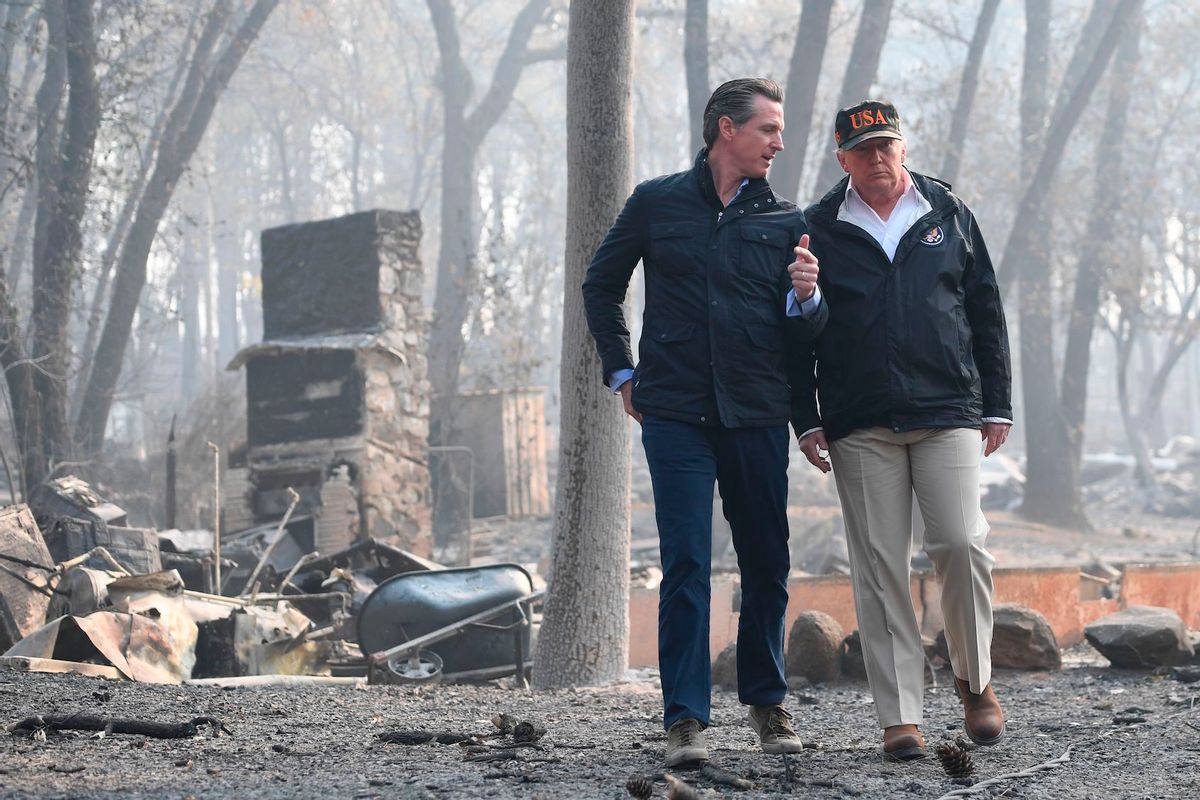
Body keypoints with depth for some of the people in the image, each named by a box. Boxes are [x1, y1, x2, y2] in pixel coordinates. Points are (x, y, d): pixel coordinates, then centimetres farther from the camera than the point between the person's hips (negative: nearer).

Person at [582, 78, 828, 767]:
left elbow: (807, 329, 7)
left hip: (759, 417, 2)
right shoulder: (657, 203, 5)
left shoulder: (785, 220, 8)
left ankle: (767, 702, 24)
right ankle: (686, 720, -7)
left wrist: (805, 298, -15)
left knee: (767, 566, 7)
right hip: (676, 413, -2)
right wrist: (622, 373, 12)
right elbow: (602, 286, 18)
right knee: (686, 566, -8)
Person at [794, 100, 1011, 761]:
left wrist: (997, 405, 8)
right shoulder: (818, 229, 8)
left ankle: (975, 680, 12)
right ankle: (900, 716, 2)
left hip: (949, 413, 0)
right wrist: (807, 420, 3)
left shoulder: (948, 216, 11)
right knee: (880, 566, -2)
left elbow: (986, 313, 13)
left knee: (961, 546, -11)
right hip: (860, 427, 0)